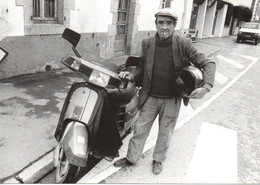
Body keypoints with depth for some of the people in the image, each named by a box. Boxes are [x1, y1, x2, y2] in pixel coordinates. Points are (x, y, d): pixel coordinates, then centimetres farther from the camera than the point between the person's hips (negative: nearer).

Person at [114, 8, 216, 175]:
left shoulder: (183, 44, -12)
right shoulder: (147, 44, -4)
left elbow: (208, 64, -8)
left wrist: (206, 86, -23)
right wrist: (132, 76, -11)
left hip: (172, 100, -1)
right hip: (150, 97, 2)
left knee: (165, 133, 15)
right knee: (140, 129, 12)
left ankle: (158, 160, 40)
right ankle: (132, 158, 34)